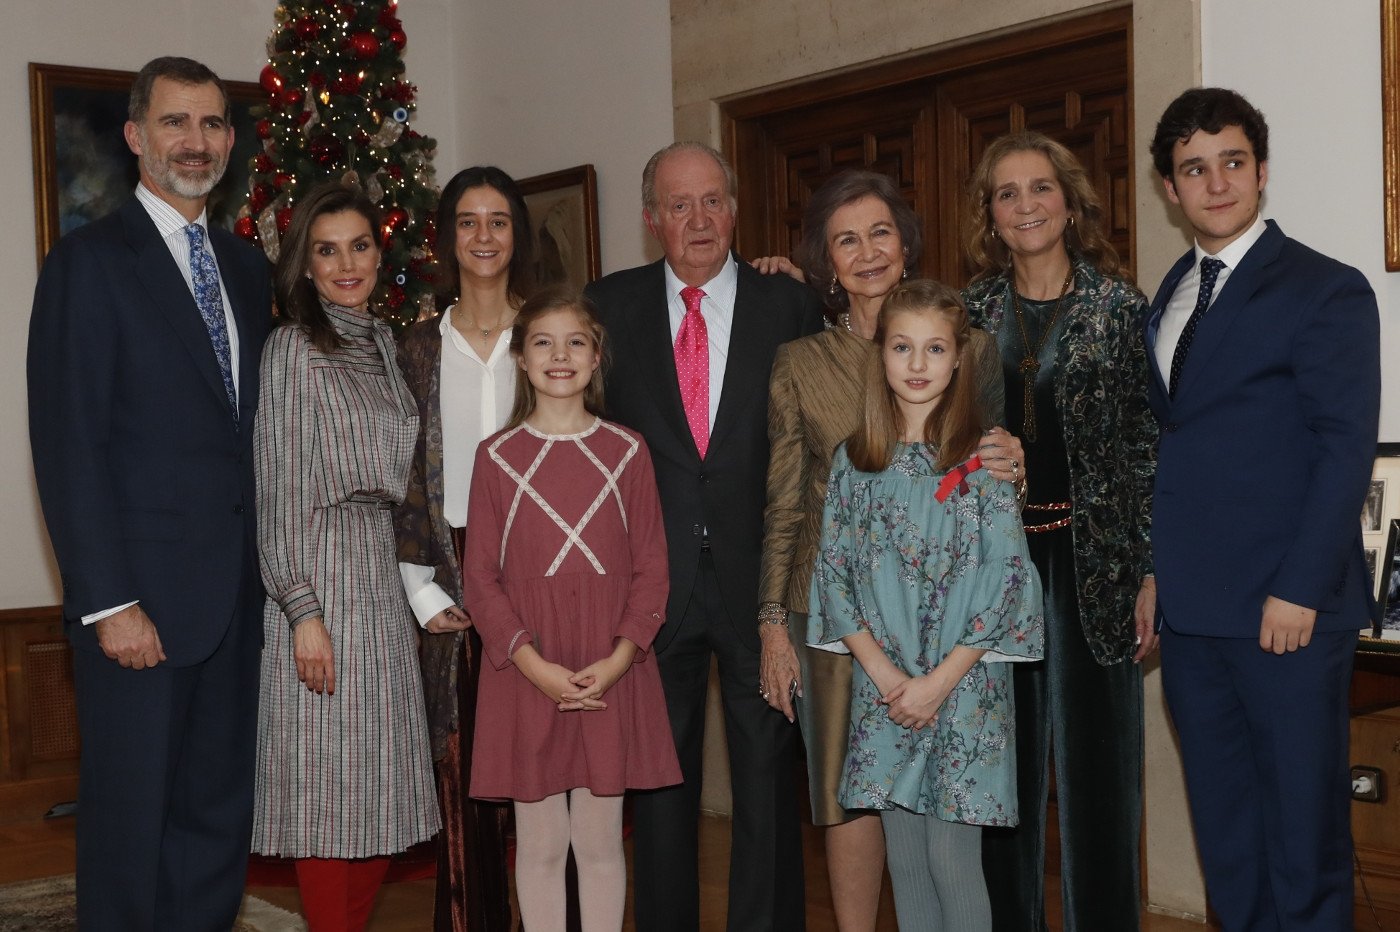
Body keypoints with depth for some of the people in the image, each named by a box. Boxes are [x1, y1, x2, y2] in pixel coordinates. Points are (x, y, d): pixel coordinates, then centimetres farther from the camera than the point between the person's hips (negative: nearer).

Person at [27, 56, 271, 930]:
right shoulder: (90, 261, -6)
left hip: (240, 593, 6)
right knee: (133, 817, 5)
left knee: (220, 815, 12)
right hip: (144, 595, -6)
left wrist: (273, 566, 7)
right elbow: (68, 444, -11)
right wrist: (109, 603, -15)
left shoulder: (248, 266, 14)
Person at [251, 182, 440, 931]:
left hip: (385, 576, 7)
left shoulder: (383, 343, 15)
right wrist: (303, 611, -17)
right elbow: (278, 491, -10)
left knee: (381, 781, 10)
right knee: (328, 781, -3)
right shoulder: (292, 348, -6)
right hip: (321, 572, -7)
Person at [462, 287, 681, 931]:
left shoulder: (626, 453, 3)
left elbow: (651, 569, 3)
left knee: (600, 840, 8)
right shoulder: (497, 457, 2)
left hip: (611, 677, 0)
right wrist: (533, 663, -12)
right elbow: (480, 578, 0)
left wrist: (618, 659, -11)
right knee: (540, 843, 8)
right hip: (526, 677, 0)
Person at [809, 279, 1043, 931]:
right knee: (905, 859, 10)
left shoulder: (983, 456, -5)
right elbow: (832, 572, 4)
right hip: (883, 688, 3)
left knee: (953, 860, -2)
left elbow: (1003, 578, -9)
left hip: (965, 686, -3)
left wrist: (938, 681, -12)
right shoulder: (855, 459, 5)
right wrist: (882, 672, -7)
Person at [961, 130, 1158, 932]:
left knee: (1096, 760, 4)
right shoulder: (973, 310, 7)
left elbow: (1148, 443, -1)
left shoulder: (1120, 305, 0)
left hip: (1091, 558, -2)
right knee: (1005, 760, 10)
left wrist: (1152, 572, -6)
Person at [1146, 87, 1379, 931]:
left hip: (1287, 610, -6)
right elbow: (1169, 440, 13)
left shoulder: (1326, 290, -5)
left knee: (1303, 823, 3)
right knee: (1225, 828, 13)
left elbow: (1347, 449, -11)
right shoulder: (1172, 295, 15)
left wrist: (1299, 591, -16)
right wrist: (1154, 573, 7)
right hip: (1193, 610, 6)